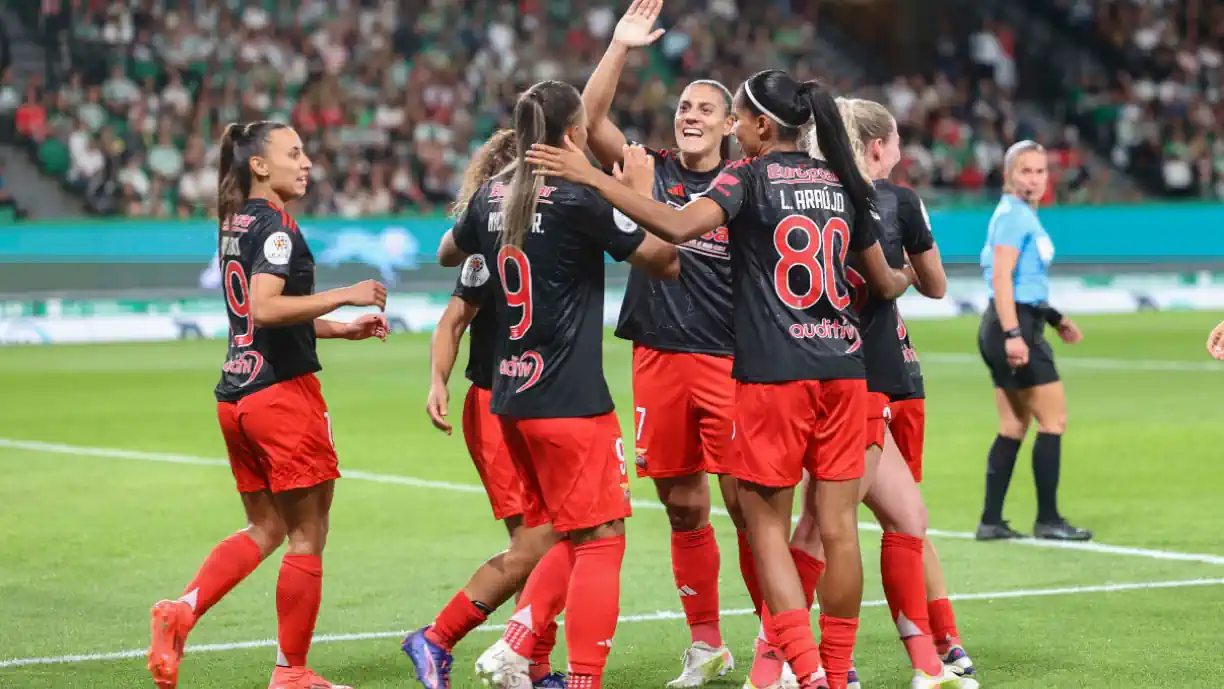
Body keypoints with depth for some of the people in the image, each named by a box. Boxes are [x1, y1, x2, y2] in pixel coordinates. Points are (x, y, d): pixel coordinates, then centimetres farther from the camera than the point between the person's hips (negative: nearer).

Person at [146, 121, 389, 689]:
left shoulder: (236, 225, 15)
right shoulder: (275, 227, -13)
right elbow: (266, 308, -26)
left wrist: (345, 329, 21)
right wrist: (346, 295, -24)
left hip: (236, 394, 9)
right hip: (282, 390, -9)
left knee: (265, 528, 17)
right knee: (306, 535, 2)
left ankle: (181, 611, 0)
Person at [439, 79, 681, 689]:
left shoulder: (494, 195, 7)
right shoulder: (579, 198, -13)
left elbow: (448, 253, 27)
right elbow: (658, 255, -5)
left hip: (511, 396, 8)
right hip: (570, 401, -8)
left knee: (573, 539, 18)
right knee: (599, 539, 0)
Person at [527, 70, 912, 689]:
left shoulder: (751, 176, -4)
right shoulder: (842, 183, 12)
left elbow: (678, 226, -23)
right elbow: (885, 284, 21)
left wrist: (591, 177, -20)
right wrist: (906, 276, 46)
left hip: (773, 375, -5)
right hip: (843, 368, 5)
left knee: (766, 522, 3)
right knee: (839, 525, 7)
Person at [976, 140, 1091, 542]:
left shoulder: (1023, 215, 18)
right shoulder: (1014, 214, -12)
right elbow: (1001, 276, -21)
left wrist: (1053, 319, 28)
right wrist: (1012, 334, -28)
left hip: (1017, 327, 10)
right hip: (1014, 326, -10)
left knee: (1014, 426, 10)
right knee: (1054, 419, -6)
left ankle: (991, 522, 11)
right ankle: (1048, 520, -2)